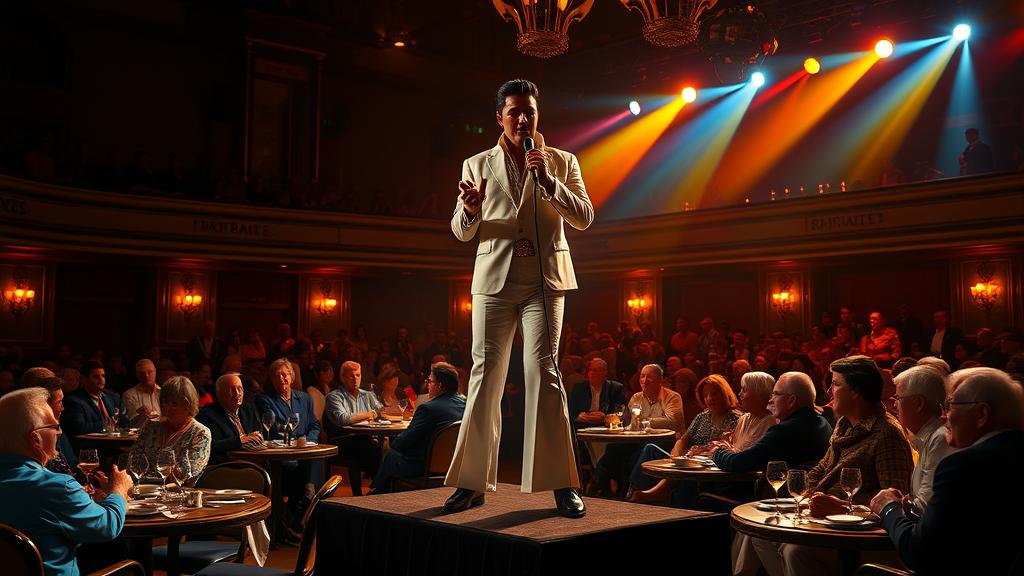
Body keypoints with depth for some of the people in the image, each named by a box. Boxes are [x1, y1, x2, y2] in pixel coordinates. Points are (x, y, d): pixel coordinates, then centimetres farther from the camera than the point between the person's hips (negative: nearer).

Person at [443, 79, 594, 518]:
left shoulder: (561, 162, 10)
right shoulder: (477, 165, 11)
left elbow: (584, 217, 1)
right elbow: (462, 232, 8)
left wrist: (549, 182, -12)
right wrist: (471, 209, -15)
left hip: (544, 280, -1)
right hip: (495, 280, 1)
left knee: (543, 371, -9)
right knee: (485, 375, -1)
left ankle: (562, 484, -4)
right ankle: (474, 482, 6)